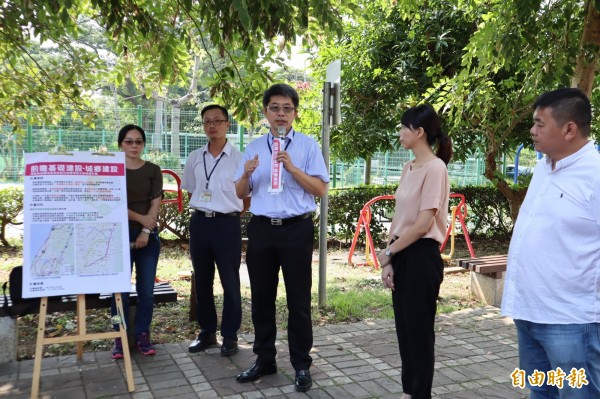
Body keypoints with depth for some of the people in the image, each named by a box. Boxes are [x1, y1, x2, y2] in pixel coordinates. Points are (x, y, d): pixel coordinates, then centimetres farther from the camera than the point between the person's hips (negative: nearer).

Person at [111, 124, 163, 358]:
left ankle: (142, 336, 14)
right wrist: (141, 218, -12)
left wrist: (146, 231, -10)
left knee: (146, 290, 3)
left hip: (148, 235, 2)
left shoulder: (153, 170, 7)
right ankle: (120, 338, 9)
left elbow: (156, 204, 1)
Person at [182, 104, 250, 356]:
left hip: (226, 224, -4)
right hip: (199, 223, 4)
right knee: (202, 280, 12)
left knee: (230, 282, 3)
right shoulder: (195, 158, 7)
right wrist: (201, 211, 9)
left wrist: (231, 212, 0)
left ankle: (230, 335, 16)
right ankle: (206, 331, 26)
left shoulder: (238, 158, -5)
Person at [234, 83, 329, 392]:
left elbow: (321, 189, -6)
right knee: (261, 298, 12)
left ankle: (301, 365, 17)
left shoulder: (308, 145, 0)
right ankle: (264, 360, 27)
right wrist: (246, 173, -11)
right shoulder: (254, 147, 10)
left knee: (298, 300, 5)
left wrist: (292, 168, -18)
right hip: (261, 228, 4)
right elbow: (240, 193, 10)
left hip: (296, 229, -3)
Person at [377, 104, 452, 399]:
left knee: (419, 330, 5)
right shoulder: (408, 168, 11)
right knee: (404, 328, 16)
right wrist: (388, 259, 4)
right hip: (401, 254, 8)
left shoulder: (435, 168, -15)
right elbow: (398, 217, 11)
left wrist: (388, 252, -8)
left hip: (421, 256, -8)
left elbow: (423, 224, -18)